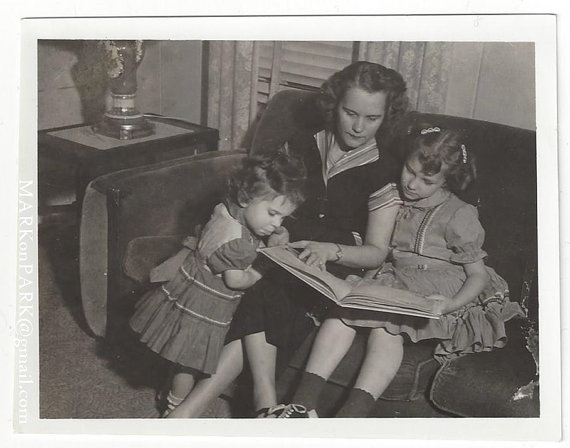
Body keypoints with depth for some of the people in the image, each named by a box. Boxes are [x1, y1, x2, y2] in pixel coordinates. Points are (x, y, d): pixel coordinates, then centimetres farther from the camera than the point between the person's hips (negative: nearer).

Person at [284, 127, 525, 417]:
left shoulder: (459, 215, -5)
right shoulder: (392, 199, 8)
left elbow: (478, 274, -2)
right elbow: (375, 253, 11)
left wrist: (452, 304, -22)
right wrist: (329, 250, -6)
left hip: (438, 295, -5)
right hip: (393, 281, 5)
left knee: (385, 323, -32)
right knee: (343, 308, -22)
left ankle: (352, 413, -42)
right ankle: (303, 403, -29)